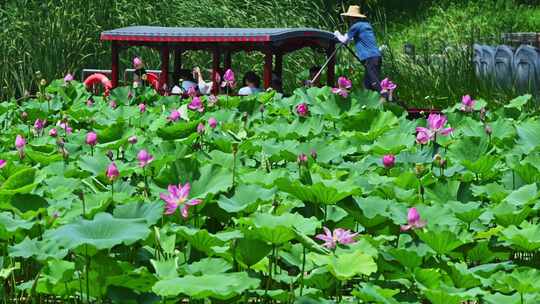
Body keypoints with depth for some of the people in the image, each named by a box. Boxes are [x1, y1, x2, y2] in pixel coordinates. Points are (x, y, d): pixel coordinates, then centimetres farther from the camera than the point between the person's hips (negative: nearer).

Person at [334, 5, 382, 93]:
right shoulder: (366, 24, 21)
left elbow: (344, 40, 5)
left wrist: (338, 35, 25)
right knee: (367, 84, 12)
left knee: (377, 85, -14)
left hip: (370, 58, -9)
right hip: (377, 56, 9)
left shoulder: (356, 26, -4)